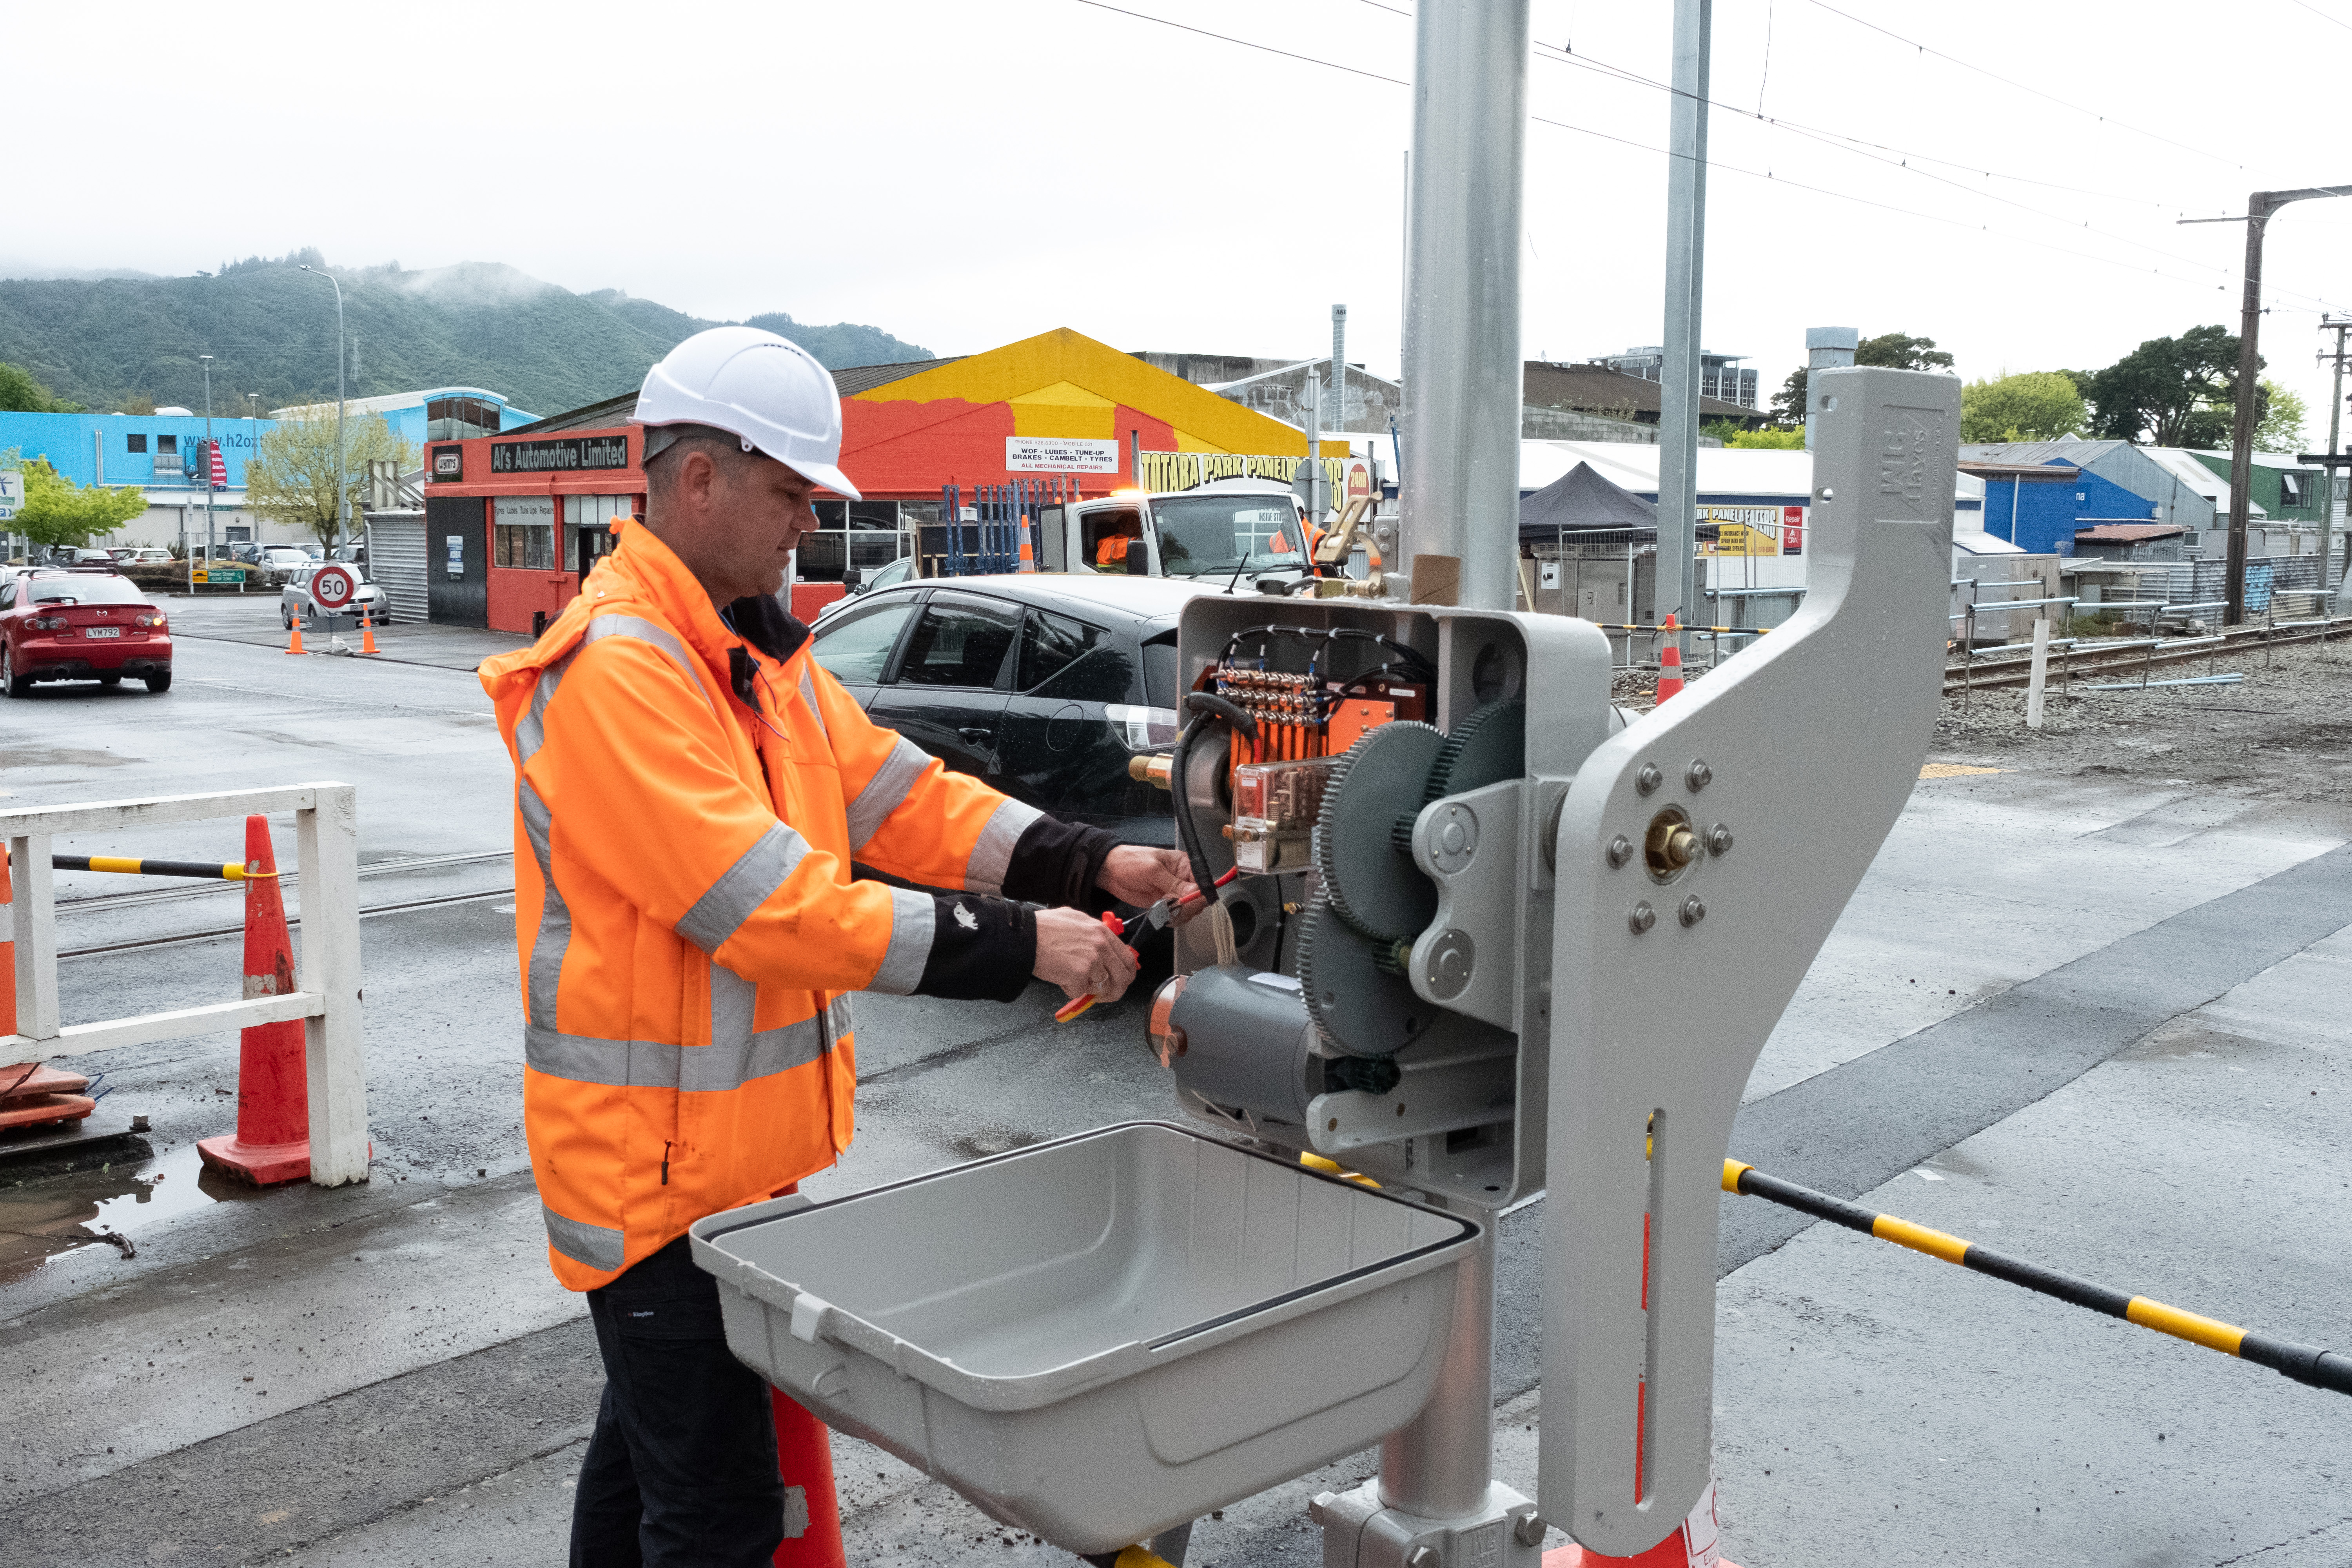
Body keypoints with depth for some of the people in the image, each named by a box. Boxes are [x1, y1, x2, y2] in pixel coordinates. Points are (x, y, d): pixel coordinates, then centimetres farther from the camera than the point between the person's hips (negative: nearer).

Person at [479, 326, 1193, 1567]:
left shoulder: (758, 651, 9)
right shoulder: (615, 669, -23)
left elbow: (899, 794, 5)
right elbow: (773, 906, -29)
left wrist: (1091, 865, -8)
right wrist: (1019, 945, -26)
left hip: (733, 1139, 10)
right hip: (656, 1159, -10)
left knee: (650, 1448, 26)